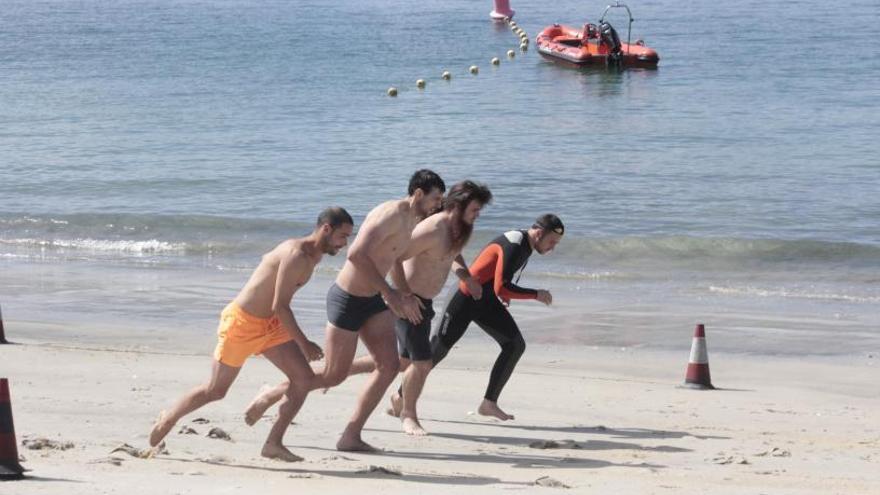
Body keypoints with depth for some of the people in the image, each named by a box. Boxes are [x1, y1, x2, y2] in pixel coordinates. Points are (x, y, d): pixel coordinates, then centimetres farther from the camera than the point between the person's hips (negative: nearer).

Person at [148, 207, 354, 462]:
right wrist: (304, 344, -22)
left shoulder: (314, 255, 4)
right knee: (215, 390, 3)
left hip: (269, 325, 9)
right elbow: (280, 306, -27)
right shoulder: (297, 254, -26)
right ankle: (167, 420, 26)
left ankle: (274, 443, 1)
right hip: (242, 321, -9)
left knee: (304, 378, -4)